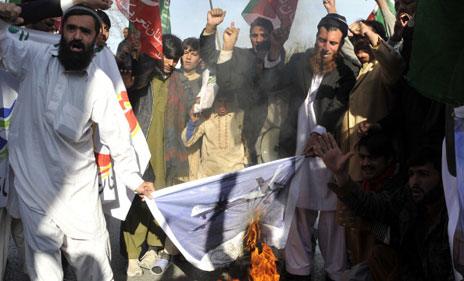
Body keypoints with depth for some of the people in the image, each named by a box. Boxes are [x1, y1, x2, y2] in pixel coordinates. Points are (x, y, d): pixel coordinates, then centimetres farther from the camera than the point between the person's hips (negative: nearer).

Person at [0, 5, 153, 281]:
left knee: (92, 249, 7)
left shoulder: (100, 82, -6)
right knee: (42, 247, 8)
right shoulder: (35, 57, -3)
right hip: (34, 178, 1)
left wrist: (135, 179, 2)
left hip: (78, 181, -1)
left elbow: (116, 133, -1)